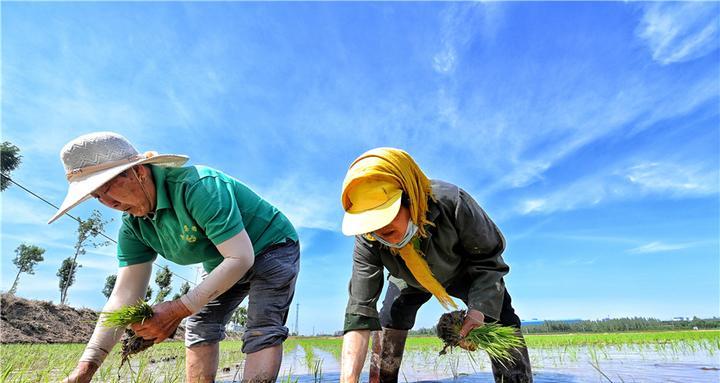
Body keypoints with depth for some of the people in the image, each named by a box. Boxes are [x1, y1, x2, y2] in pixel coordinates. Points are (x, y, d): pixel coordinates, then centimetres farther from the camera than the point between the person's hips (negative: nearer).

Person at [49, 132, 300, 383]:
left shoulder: (198, 186, -34)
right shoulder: (133, 225, -7)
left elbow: (240, 258, -34)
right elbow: (125, 294, -9)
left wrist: (180, 309, -33)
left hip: (272, 247, -8)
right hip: (225, 264, 8)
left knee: (262, 331, -21)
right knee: (199, 325, 3)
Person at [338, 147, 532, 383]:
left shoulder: (452, 203, -42)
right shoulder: (367, 241, -36)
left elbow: (488, 257, -26)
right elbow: (360, 309, -35)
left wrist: (479, 310, -41)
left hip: (466, 272, -1)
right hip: (411, 280, 2)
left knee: (503, 322, -15)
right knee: (386, 330, -11)